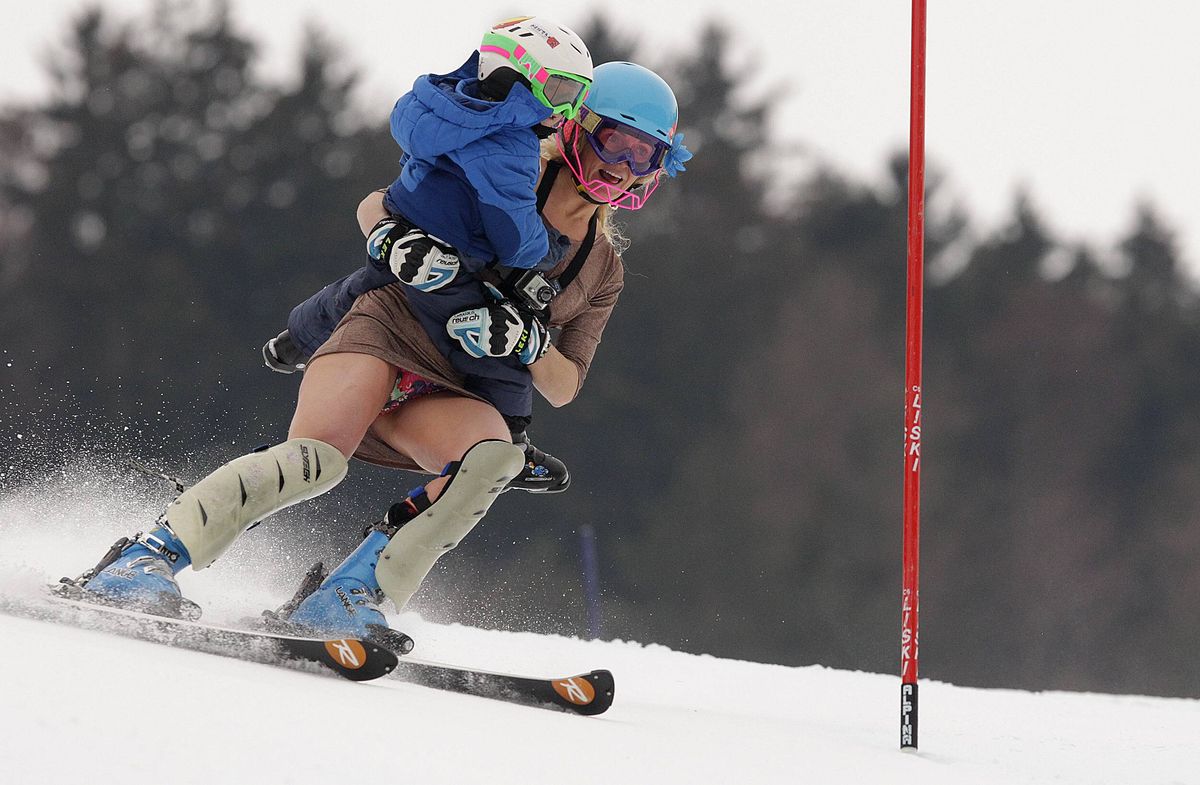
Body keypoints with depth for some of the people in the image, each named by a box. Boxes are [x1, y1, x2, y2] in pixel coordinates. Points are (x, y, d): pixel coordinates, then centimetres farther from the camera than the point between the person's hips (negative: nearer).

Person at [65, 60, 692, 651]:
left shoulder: (604, 273, 17)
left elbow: (562, 388, 12)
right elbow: (375, 207, 6)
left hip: (448, 397, 4)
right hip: (388, 332, -4)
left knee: (494, 454, -32)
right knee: (316, 457, -32)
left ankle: (347, 593, -32)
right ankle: (146, 560, -26)